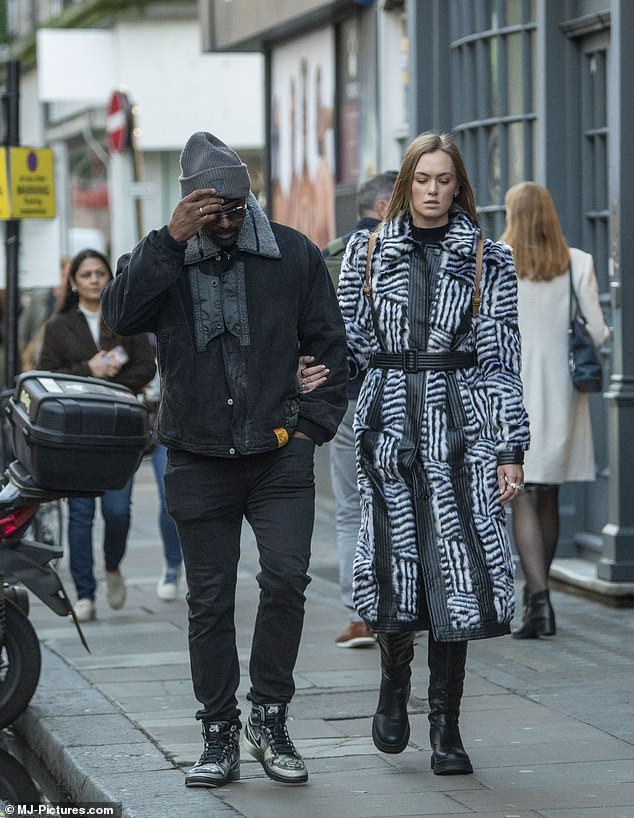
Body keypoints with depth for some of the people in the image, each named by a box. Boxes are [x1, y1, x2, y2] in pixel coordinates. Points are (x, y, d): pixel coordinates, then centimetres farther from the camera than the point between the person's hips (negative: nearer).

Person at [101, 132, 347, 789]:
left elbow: (329, 344, 10)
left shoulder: (293, 255, 4)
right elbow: (120, 314, -17)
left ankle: (269, 717, 2)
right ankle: (219, 735, 15)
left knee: (286, 580, -15)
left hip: (278, 458, 0)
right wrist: (171, 241, -22)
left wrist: (310, 426, 2)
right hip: (198, 462, 1)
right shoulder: (162, 260, 3)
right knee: (209, 604, 5)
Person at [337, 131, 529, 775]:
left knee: (454, 563, -6)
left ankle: (447, 728, 2)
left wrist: (510, 449, -1)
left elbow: (502, 359, 4)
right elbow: (350, 339, 11)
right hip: (390, 418, 1)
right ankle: (394, 685, 26)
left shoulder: (486, 261, 6)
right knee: (396, 558, -2)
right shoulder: (366, 251, 9)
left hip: (460, 422, -1)